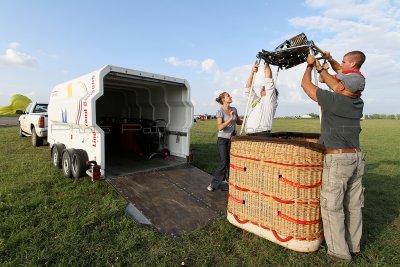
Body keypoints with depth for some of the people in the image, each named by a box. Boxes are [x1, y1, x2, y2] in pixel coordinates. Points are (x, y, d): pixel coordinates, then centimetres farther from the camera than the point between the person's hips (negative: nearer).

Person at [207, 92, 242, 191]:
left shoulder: (234, 109, 5)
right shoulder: (220, 111, -12)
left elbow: (239, 122, 17)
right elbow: (220, 127, -21)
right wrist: (230, 118, -29)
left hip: (232, 139, 5)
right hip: (223, 139, -5)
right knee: (223, 163, -8)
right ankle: (214, 184, 9)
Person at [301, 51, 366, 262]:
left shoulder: (332, 100, -14)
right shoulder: (357, 102, 6)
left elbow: (305, 84, -1)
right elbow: (335, 85, 23)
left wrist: (310, 65, 17)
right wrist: (320, 68, 28)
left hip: (337, 159, -8)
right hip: (357, 158, 8)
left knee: (332, 206, 2)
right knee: (354, 205, 16)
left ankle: (339, 252, 11)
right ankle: (353, 246, 30)